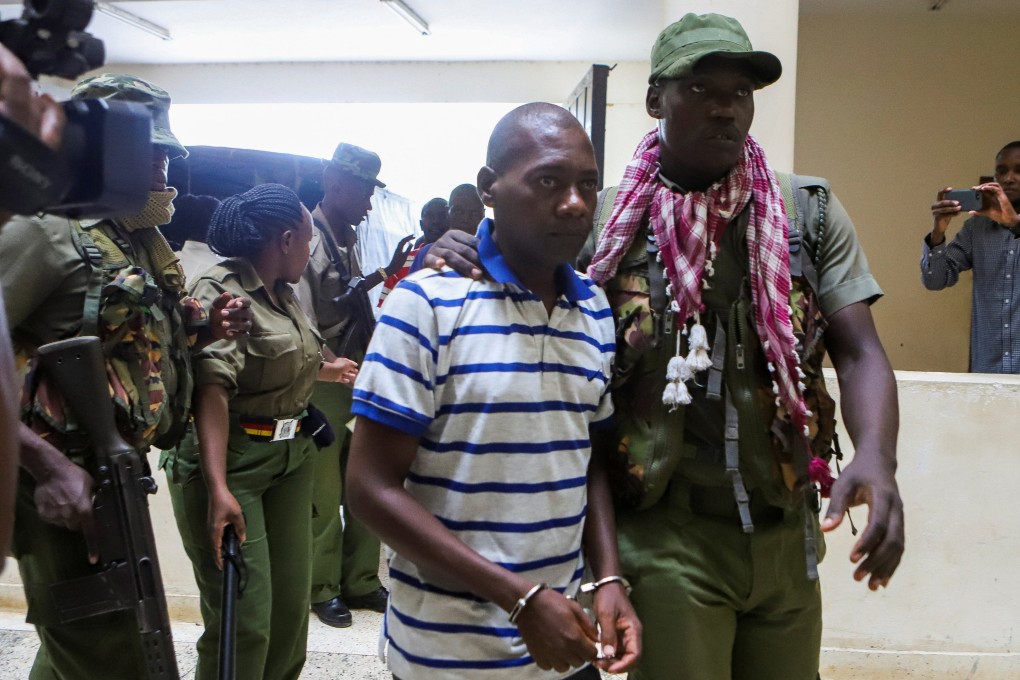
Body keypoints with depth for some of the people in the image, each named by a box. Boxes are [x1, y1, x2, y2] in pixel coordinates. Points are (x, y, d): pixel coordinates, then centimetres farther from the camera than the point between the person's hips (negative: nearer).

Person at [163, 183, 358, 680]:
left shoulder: (283, 293, 12)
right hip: (232, 462, -8)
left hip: (292, 457, 8)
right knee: (244, 619, -5)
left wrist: (325, 369, 43)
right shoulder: (220, 288, -13)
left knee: (291, 602, 12)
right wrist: (218, 487, -33)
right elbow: (212, 387, -24)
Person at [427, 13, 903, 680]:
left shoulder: (811, 213, 1)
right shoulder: (605, 221, -3)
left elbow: (859, 354, -4)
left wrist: (877, 456, -24)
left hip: (787, 530, 3)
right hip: (668, 534, -3)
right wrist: (464, 262, -15)